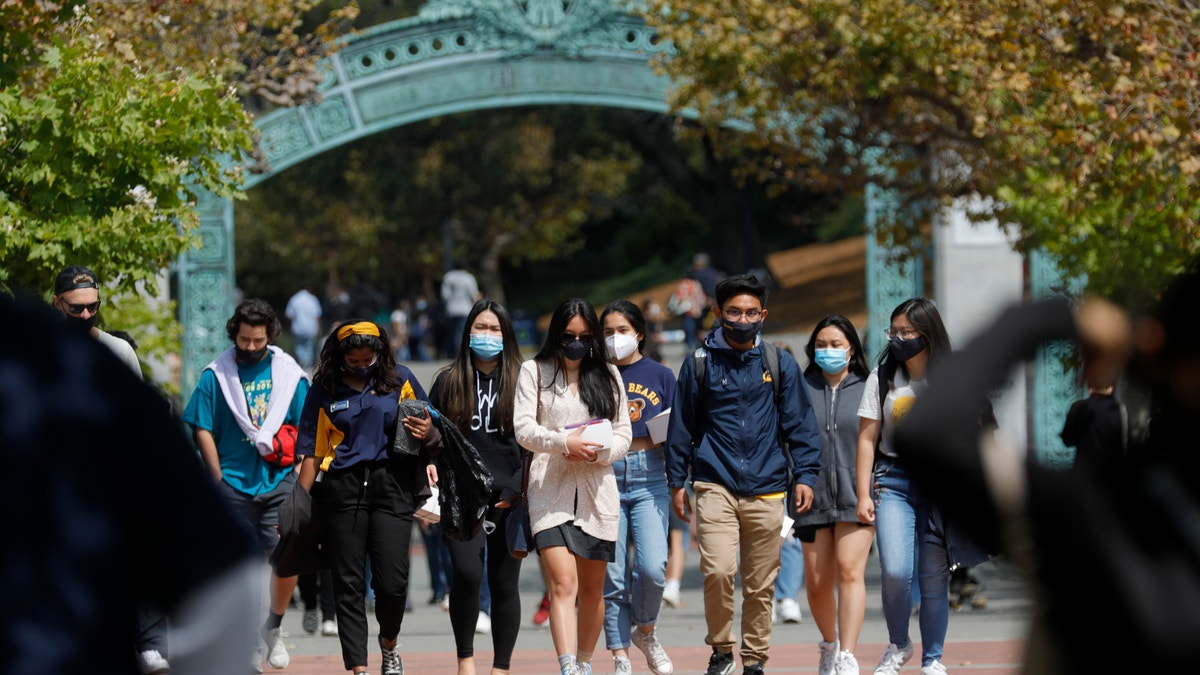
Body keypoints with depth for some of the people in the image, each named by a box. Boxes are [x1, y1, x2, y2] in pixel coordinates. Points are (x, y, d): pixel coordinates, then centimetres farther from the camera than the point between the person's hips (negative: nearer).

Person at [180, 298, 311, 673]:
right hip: (234, 482, 0)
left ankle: (274, 626, 12)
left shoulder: (289, 373, 5)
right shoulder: (216, 374, 1)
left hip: (280, 479, 0)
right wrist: (219, 479, -2)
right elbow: (202, 430, 2)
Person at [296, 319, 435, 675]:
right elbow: (313, 452, 9)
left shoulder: (400, 379, 8)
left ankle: (389, 642, 23)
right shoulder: (325, 390, 8)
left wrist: (427, 432, -12)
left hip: (391, 485, -1)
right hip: (342, 489, 1)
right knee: (348, 584, 0)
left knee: (392, 581, -7)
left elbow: (432, 431, 12)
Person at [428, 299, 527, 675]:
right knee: (467, 573, -18)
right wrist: (430, 464, -5)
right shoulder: (448, 381, 10)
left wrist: (517, 489, -6)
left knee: (504, 583, 2)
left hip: (508, 498, 0)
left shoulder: (520, 381, 7)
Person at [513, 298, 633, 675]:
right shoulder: (535, 372, 5)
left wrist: (599, 452, -11)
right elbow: (523, 428, -3)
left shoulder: (607, 375, 13)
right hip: (550, 489, -3)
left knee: (592, 589, 10)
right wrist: (564, 442, -19)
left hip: (597, 492, 3)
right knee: (563, 584, -18)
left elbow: (623, 434, 10)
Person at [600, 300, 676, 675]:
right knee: (612, 574, -1)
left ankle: (646, 631, 13)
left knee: (652, 567, -14)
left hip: (649, 479, 0)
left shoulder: (660, 376, 9)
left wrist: (666, 436, -11)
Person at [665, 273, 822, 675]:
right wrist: (676, 482, 9)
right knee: (718, 570, -17)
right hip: (715, 487, -1)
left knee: (761, 583, 5)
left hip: (766, 490, 1)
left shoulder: (780, 364, 7)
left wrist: (804, 475, -2)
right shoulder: (700, 364, 5)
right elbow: (682, 426, 10)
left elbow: (799, 424, 7)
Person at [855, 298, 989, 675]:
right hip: (894, 481, 0)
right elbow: (867, 438, 5)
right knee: (896, 571, -15)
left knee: (934, 576, 0)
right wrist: (863, 494, -2)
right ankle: (898, 645, 9)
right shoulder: (882, 378, 5)